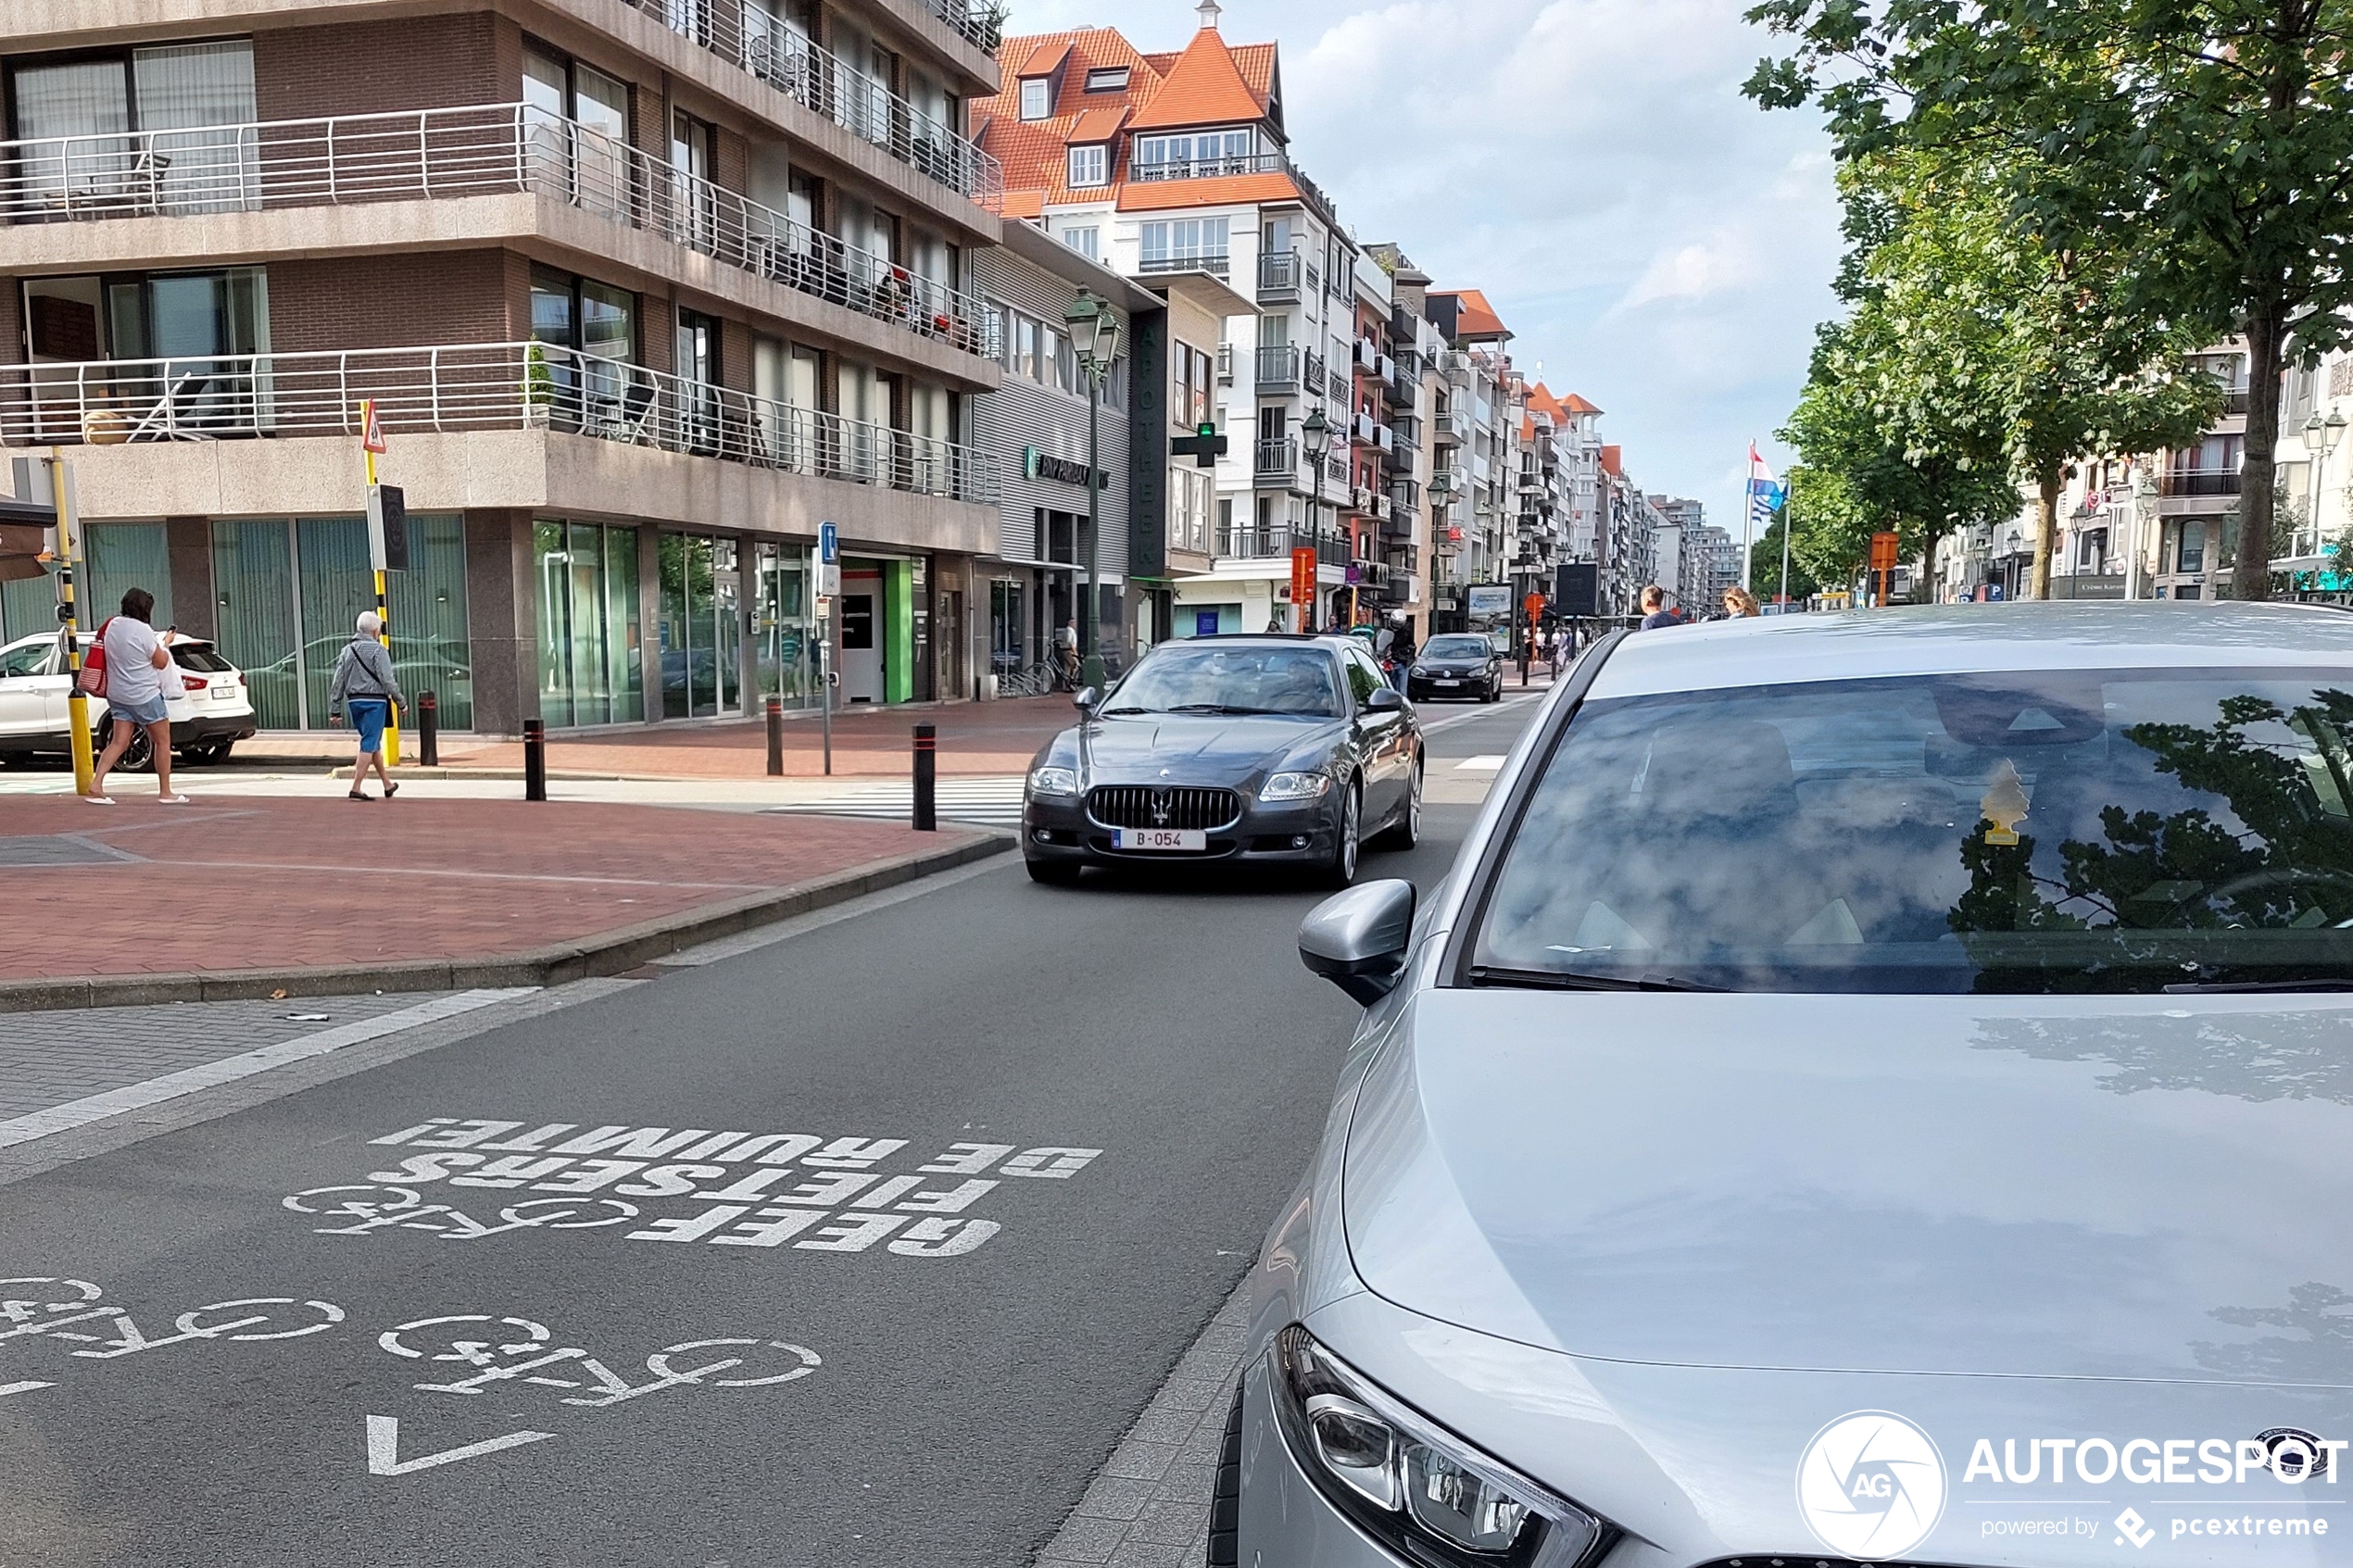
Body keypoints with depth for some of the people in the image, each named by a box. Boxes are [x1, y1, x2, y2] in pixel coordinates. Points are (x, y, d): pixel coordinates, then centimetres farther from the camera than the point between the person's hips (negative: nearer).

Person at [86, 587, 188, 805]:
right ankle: (165, 792, 11)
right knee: (163, 741, 7)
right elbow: (161, 662, -11)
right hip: (145, 696, -7)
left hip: (117, 695, 7)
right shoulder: (143, 631, -18)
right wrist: (163, 647, 9)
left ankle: (96, 786, -5)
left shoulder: (111, 626, 4)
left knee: (119, 742, 8)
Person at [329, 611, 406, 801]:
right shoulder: (377, 650, -9)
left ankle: (388, 785, 27)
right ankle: (356, 788, -10)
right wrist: (401, 702, -5)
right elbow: (387, 680, -14)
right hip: (374, 701, -7)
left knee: (374, 744, 17)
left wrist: (335, 709, 11)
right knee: (369, 745, -5)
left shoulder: (347, 650, 10)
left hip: (354, 701, 7)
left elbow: (338, 682, 9)